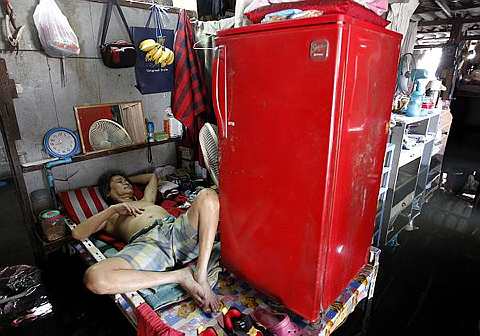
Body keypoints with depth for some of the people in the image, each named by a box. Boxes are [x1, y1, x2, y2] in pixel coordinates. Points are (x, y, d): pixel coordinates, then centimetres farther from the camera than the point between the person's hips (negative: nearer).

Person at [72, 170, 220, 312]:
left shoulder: (146, 201, 43)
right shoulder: (110, 217, 32)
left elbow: (152, 176, 61)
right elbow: (77, 233, 14)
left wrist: (129, 178, 64)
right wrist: (112, 209, 6)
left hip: (176, 229, 3)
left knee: (207, 195, -23)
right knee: (93, 277, -32)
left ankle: (201, 275, -31)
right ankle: (178, 276, -22)